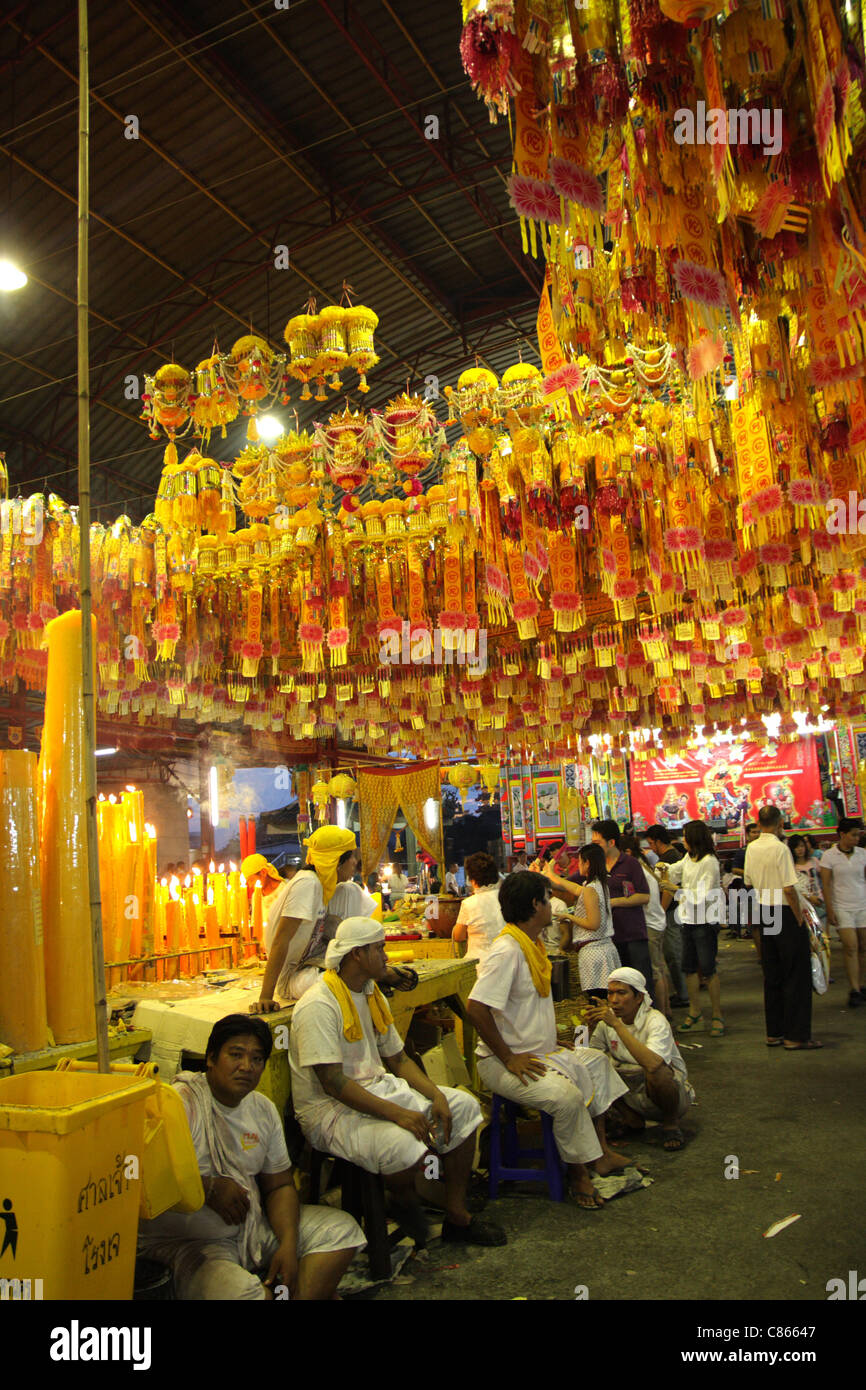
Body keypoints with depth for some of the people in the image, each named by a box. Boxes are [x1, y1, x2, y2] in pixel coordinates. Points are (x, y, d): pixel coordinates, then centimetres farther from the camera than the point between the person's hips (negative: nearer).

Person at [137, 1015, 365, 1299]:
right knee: (242, 1291, -36)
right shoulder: (181, 1103, -15)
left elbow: (279, 1185, 12)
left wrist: (288, 1245, -4)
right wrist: (210, 1188, -18)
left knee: (342, 1229, 1)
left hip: (253, 1226, 8)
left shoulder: (263, 1109, 8)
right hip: (185, 1242, -7)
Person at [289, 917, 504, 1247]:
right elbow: (332, 1083, -25)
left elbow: (398, 1059, 14)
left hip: (377, 1089, 9)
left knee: (463, 1106, 1)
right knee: (402, 1143, -35)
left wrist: (436, 1096, -3)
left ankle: (457, 1216, 8)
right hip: (330, 1109, -9)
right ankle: (403, 1198, 1)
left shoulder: (372, 995, 11)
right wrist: (396, 1113, -30)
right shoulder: (319, 1006, -19)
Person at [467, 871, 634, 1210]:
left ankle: (600, 1151, 22)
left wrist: (551, 1039, 13)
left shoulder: (533, 944, 9)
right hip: (504, 1062, -11)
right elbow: (476, 1007, -31)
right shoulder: (507, 950, -24)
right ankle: (577, 1173, -7)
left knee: (597, 1062, 17)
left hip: (541, 1051, 11)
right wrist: (509, 1058, -25)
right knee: (566, 1094, -29)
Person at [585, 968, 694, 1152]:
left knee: (655, 1073, -37)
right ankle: (632, 1119, 5)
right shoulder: (607, 1020, -5)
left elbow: (653, 1063, -41)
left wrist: (617, 1025, -40)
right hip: (631, 1094, 5)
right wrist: (590, 1026, -20)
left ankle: (671, 1124, -6)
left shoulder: (655, 1021, -22)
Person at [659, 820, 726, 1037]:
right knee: (689, 968, 10)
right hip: (689, 919, 8)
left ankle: (717, 1016, 7)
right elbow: (673, 871, 29)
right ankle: (695, 1012, 22)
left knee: (707, 969, -4)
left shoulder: (709, 862, -15)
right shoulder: (689, 858, 10)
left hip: (705, 921, -8)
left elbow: (703, 896, -20)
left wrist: (677, 889, -17)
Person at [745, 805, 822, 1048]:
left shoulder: (751, 848, 5)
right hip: (785, 912, -7)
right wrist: (799, 919, -12)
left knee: (772, 975, 14)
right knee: (797, 976, 1)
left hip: (764, 912, 7)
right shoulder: (780, 848, -18)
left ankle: (774, 1033, 20)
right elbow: (789, 889, -20)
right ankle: (796, 1035, 4)